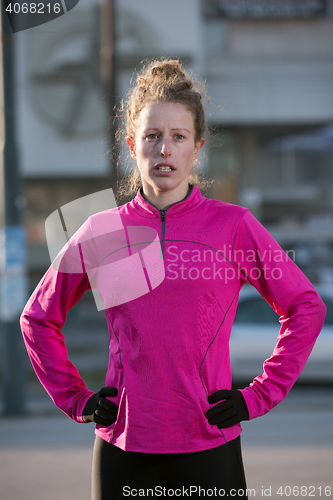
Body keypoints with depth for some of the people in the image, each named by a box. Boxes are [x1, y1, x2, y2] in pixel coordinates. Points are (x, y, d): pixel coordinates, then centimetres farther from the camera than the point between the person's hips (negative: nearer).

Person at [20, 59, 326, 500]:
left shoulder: (233, 225, -1)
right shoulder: (100, 233, 4)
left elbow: (306, 308, 6)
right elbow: (38, 318, 17)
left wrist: (260, 396, 1)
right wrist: (75, 399, 8)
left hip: (209, 446, -1)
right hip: (122, 446, 1)